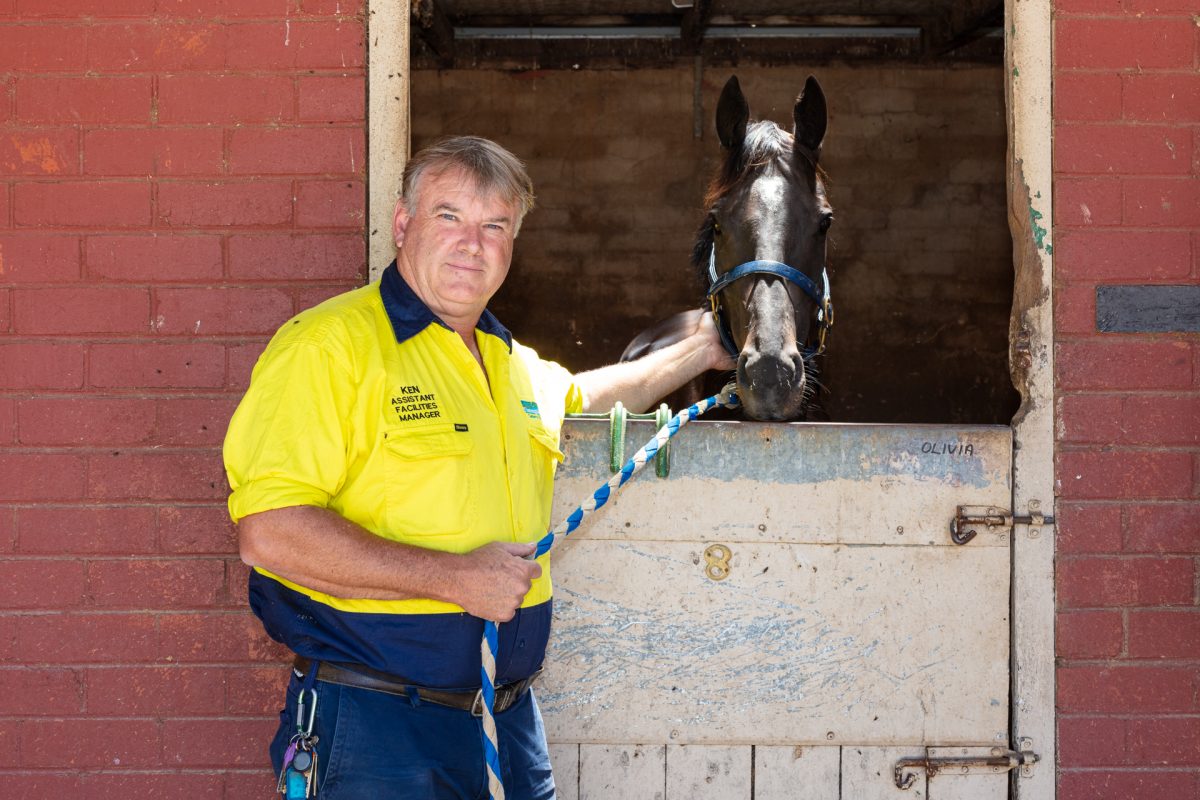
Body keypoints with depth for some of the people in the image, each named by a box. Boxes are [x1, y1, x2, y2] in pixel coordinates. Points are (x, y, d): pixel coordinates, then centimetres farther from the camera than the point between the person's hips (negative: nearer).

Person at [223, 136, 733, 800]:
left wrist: (701, 351, 41)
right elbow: (268, 533, -22)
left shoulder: (516, 364, 16)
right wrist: (454, 577, -21)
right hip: (379, 726, -7)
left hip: (510, 716, 8)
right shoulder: (330, 343, -11)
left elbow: (581, 396, 41)